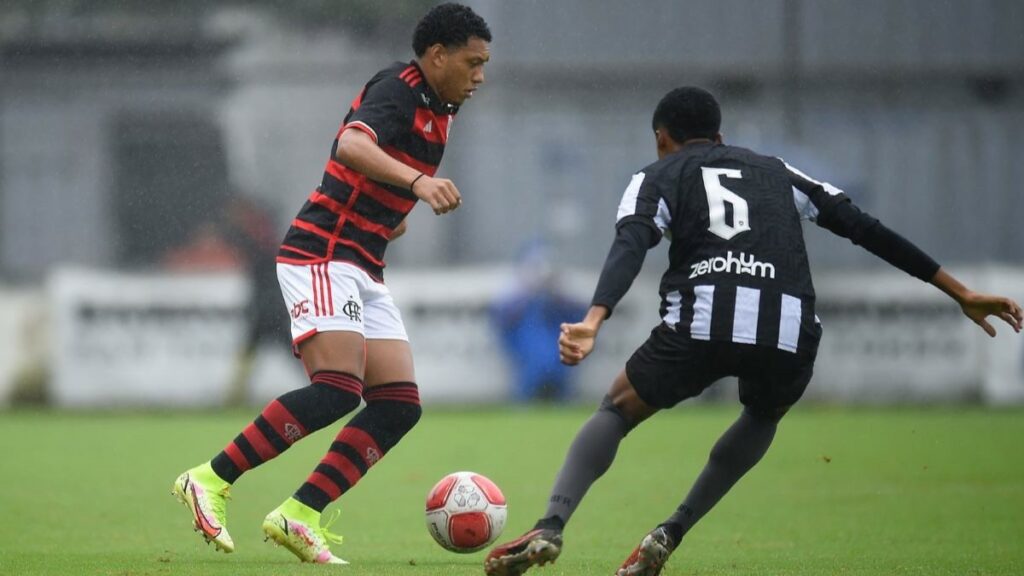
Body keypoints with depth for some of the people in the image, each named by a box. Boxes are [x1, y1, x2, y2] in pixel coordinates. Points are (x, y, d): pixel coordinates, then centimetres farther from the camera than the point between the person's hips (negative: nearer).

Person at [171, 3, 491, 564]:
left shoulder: (437, 110, 16)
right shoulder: (397, 88, -12)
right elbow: (353, 145, -33)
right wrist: (417, 182, -45)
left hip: (363, 272, 10)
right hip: (321, 257, -10)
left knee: (399, 404, -2)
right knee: (336, 390, -24)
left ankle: (299, 516, -4)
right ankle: (210, 481, -15)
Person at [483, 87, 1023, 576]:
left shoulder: (657, 177, 22)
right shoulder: (775, 171, 32)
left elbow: (629, 247, -1)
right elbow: (867, 228, 25)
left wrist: (593, 321, -18)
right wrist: (960, 292, 27)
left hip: (701, 325, -2)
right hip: (790, 332, 2)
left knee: (615, 411, 22)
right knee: (762, 417, 35)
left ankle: (549, 527, 0)